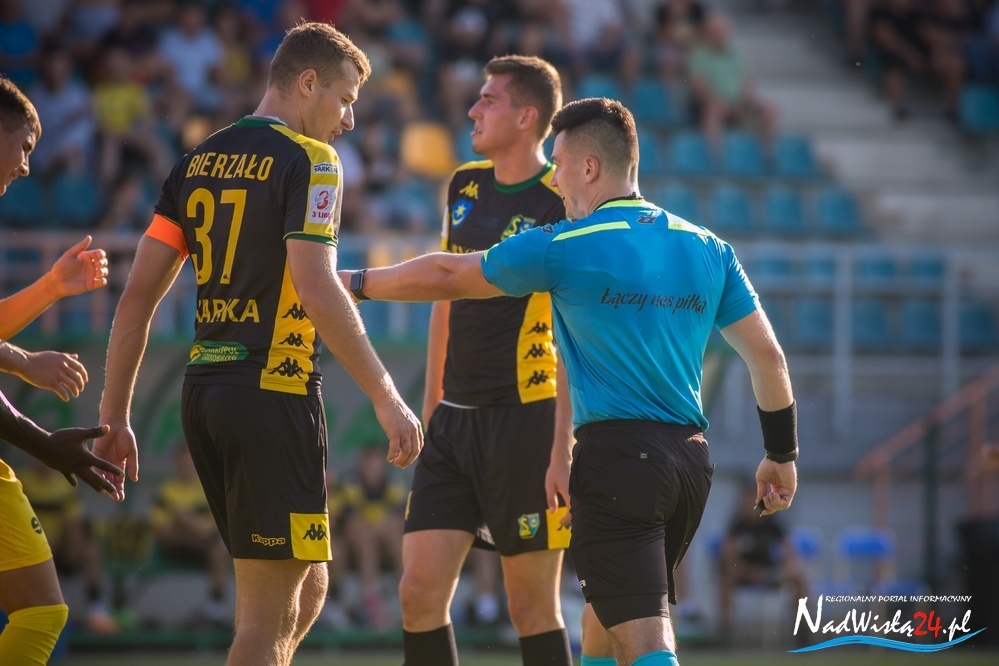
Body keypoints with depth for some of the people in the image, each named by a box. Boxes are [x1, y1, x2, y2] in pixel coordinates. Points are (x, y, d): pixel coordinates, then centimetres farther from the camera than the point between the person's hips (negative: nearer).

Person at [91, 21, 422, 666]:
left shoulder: (200, 160, 14)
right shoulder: (308, 160, -7)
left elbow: (138, 294, 12)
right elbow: (316, 290, -19)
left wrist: (115, 417, 15)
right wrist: (387, 396, -16)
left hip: (204, 392, 8)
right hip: (275, 394, -8)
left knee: (306, 589, 18)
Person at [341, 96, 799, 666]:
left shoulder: (564, 247, -5)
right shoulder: (709, 250, 9)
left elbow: (445, 277, 5)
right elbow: (768, 356, 10)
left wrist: (354, 282, 19)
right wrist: (782, 455, 21)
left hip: (614, 454, -6)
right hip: (691, 458, 6)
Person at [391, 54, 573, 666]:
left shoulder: (563, 204, -10)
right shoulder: (465, 186, 12)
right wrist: (433, 402, 20)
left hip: (526, 417, -7)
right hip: (456, 418, 7)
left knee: (533, 605, -2)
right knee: (420, 592, -1)